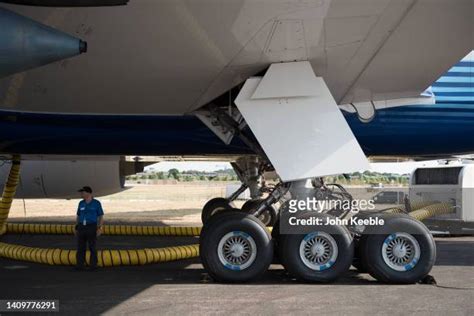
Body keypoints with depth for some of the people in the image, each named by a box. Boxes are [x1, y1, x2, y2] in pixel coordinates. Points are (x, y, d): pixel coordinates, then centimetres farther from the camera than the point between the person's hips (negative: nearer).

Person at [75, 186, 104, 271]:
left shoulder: (96, 203, -4)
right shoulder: (81, 203, 9)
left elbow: (101, 217, -3)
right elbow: (78, 216, 15)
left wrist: (100, 228, -12)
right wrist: (76, 228, 10)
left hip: (92, 227, -4)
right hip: (81, 227, 4)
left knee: (92, 247, -1)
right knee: (80, 247, 1)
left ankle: (93, 265, 6)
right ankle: (80, 265, 6)